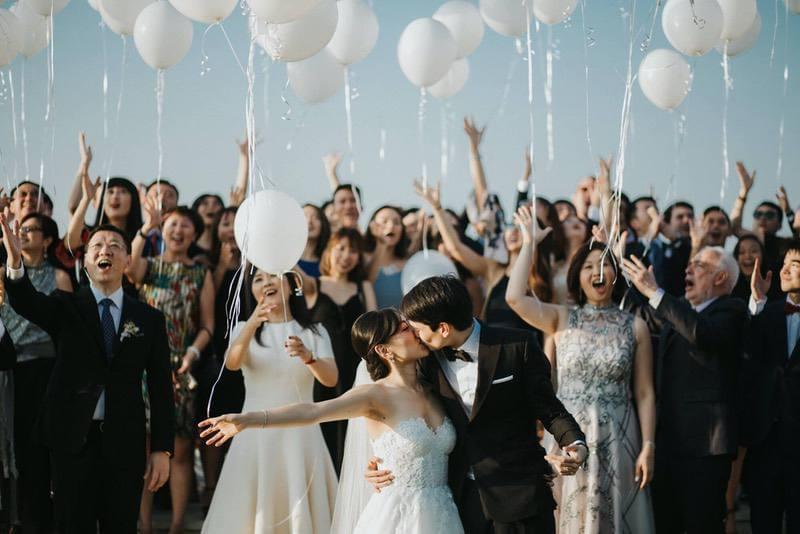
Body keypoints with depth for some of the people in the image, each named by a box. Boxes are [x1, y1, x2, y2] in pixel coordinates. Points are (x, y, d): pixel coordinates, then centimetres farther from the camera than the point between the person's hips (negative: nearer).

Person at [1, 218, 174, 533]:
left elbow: (160, 389, 4)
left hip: (124, 445, 1)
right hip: (71, 439, -1)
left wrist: (162, 449, -3)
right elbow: (27, 303, -18)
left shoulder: (149, 319, 6)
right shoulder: (65, 307, 4)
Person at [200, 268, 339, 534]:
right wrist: (252, 324, -33)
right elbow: (232, 363, -15)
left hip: (299, 435, 0)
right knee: (252, 510, -1)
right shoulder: (245, 329, 7)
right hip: (257, 435, 0)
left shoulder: (313, 332, 7)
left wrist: (308, 357, -29)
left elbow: (331, 379, -8)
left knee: (301, 512, 1)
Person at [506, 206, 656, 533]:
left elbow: (644, 393, 3)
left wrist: (648, 447, -4)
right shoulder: (561, 319, 3)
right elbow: (514, 298, -13)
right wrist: (529, 243, -6)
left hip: (617, 441, 0)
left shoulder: (635, 327, 3)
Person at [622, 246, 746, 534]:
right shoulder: (678, 311, 19)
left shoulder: (731, 311, -6)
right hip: (667, 439, 8)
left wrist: (654, 292, -26)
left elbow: (701, 333, -26)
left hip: (705, 443, -8)